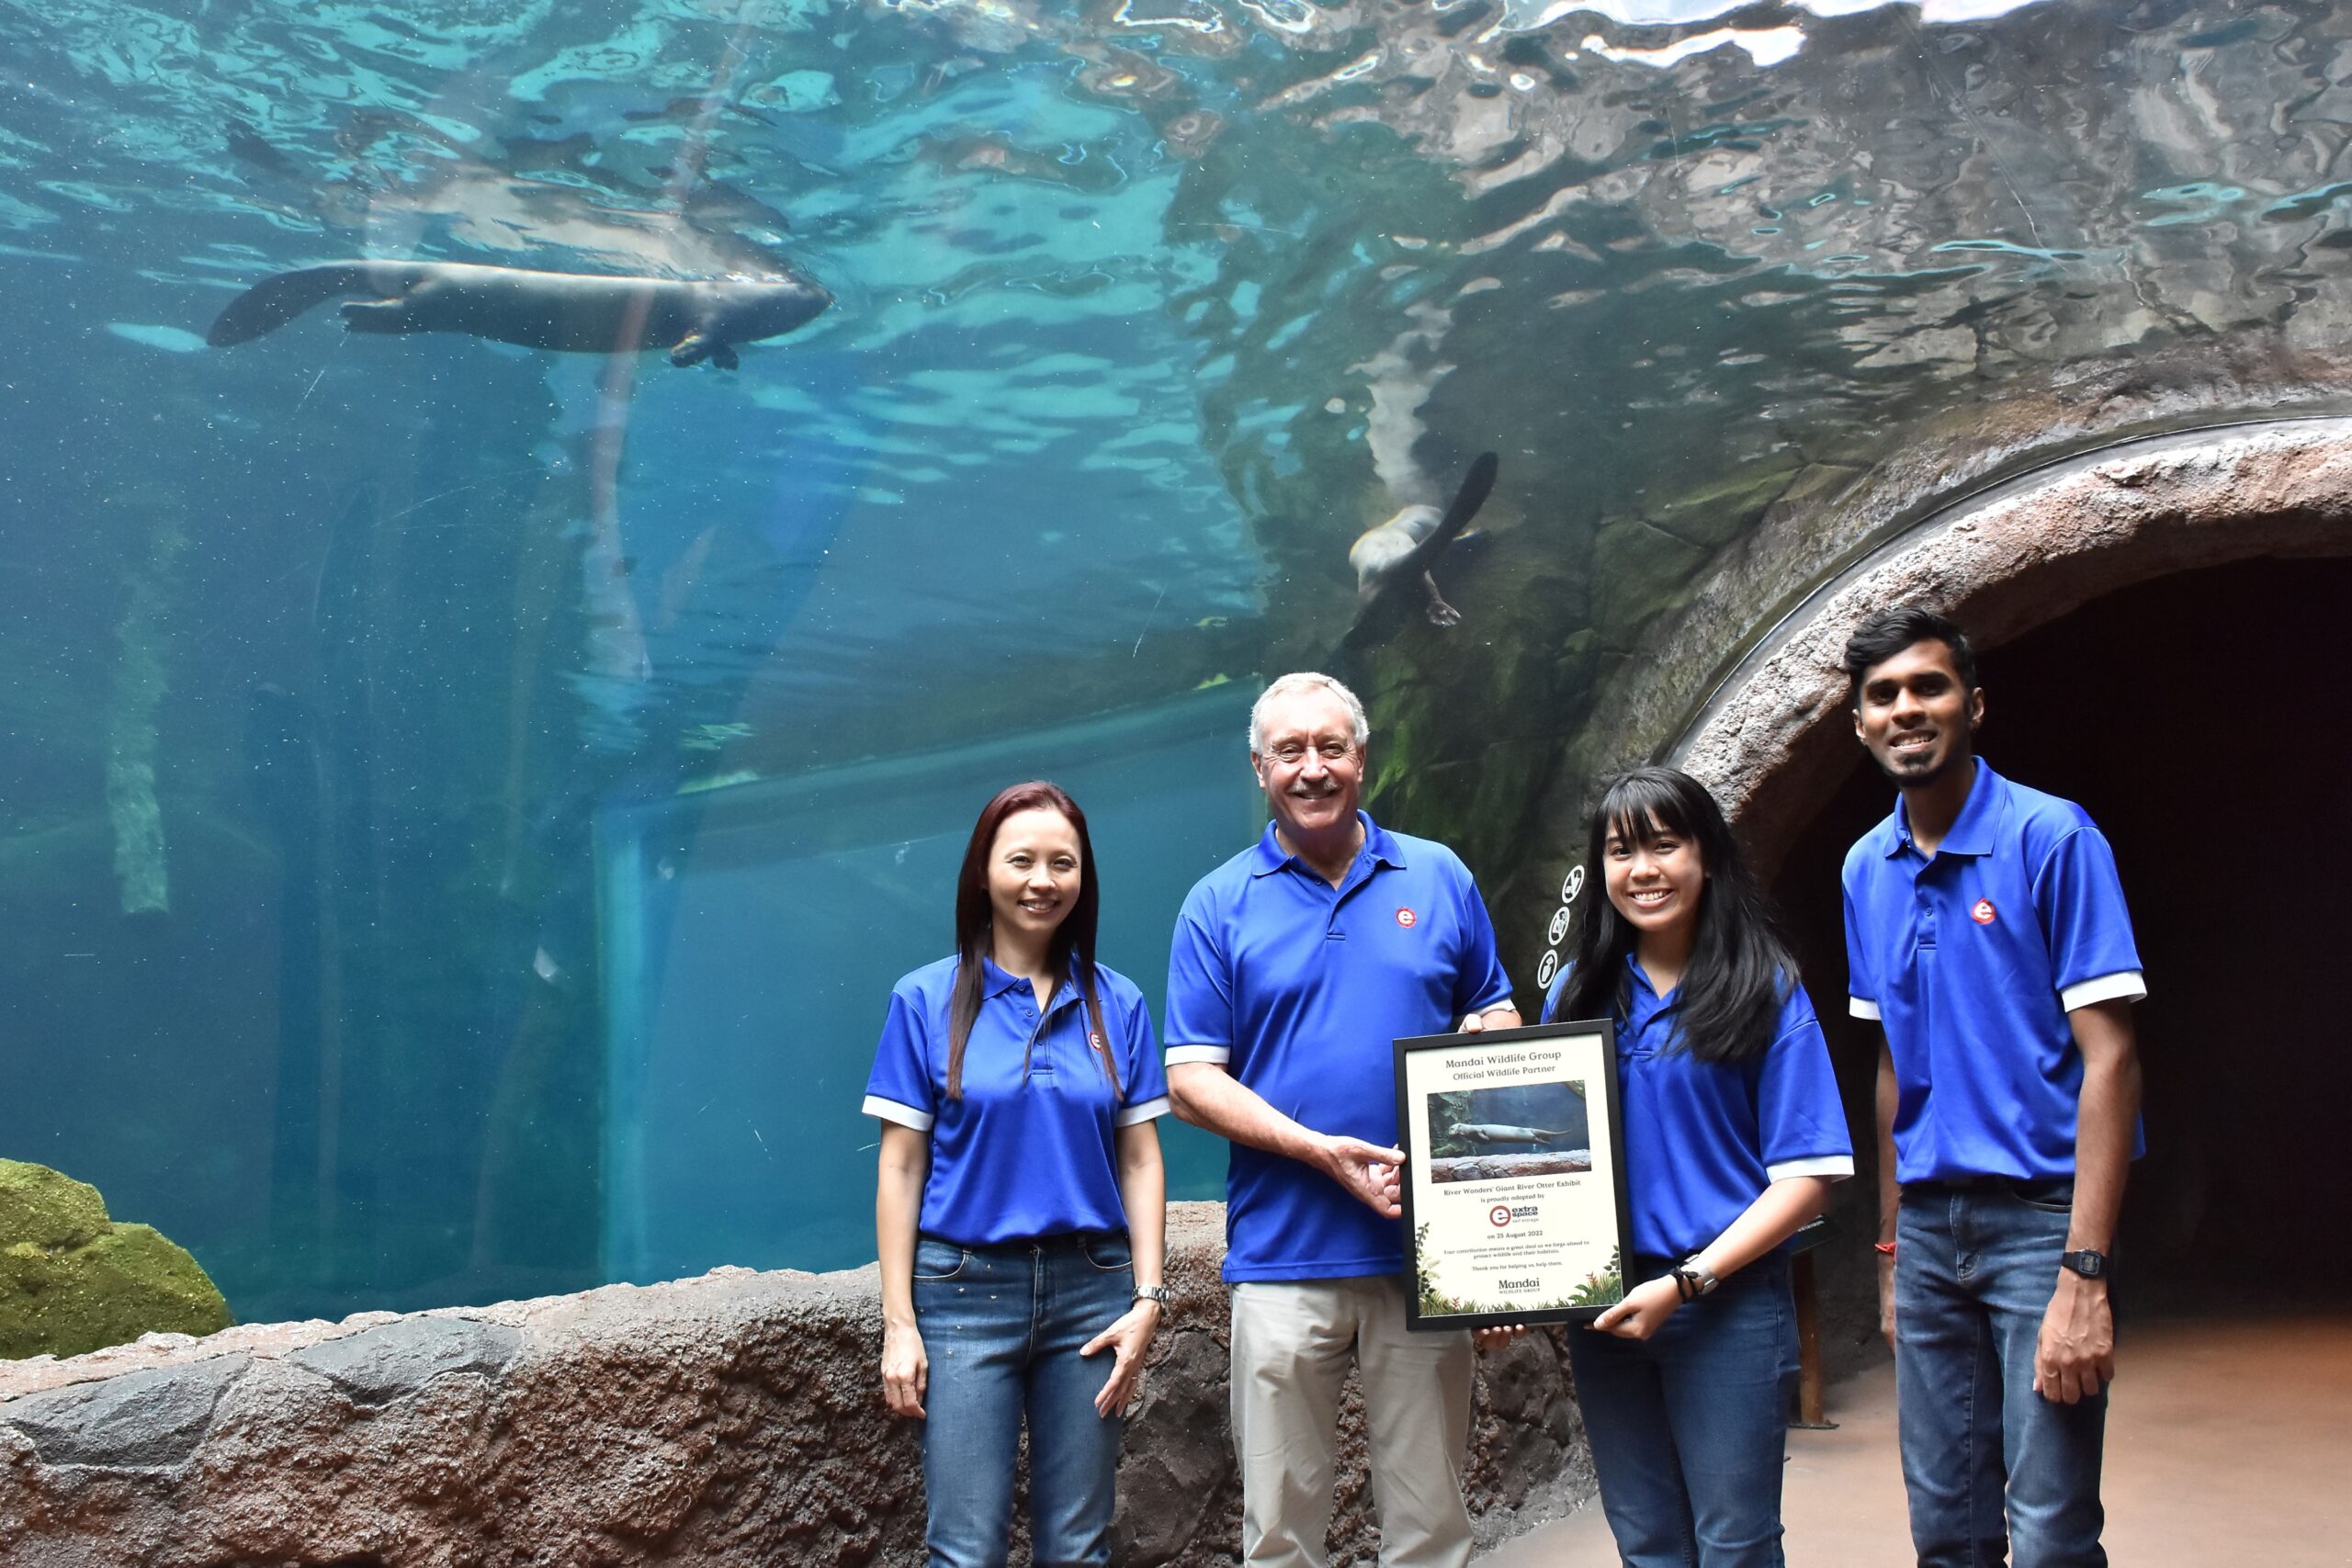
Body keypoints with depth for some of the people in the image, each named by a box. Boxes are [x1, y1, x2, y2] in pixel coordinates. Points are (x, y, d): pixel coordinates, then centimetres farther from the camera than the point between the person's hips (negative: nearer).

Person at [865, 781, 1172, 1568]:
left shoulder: (1116, 1003, 5)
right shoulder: (927, 1000, 0)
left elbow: (1140, 1161, 7)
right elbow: (901, 1169, 0)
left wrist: (1147, 1299, -2)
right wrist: (899, 1321, -4)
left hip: (1091, 1287, 2)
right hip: (967, 1291, -2)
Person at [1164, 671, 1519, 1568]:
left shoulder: (1439, 879, 8)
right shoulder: (1220, 905, 2)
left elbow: (1496, 1024, 12)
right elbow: (1191, 1081, -2)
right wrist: (1321, 1150, -15)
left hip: (1427, 1248, 1)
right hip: (1283, 1255, -1)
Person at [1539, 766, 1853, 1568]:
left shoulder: (1766, 992, -4)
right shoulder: (1578, 992, 7)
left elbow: (1806, 1174, -8)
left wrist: (1687, 1283, -16)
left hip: (1728, 1307, -3)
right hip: (1602, 1308, 4)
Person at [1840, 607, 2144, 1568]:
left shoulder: (2051, 839, -9)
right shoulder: (1867, 870, 8)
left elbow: (2109, 1058, -14)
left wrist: (2085, 1276, -20)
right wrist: (1891, 1243, 12)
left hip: (2041, 1211, -5)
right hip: (1929, 1224, 6)